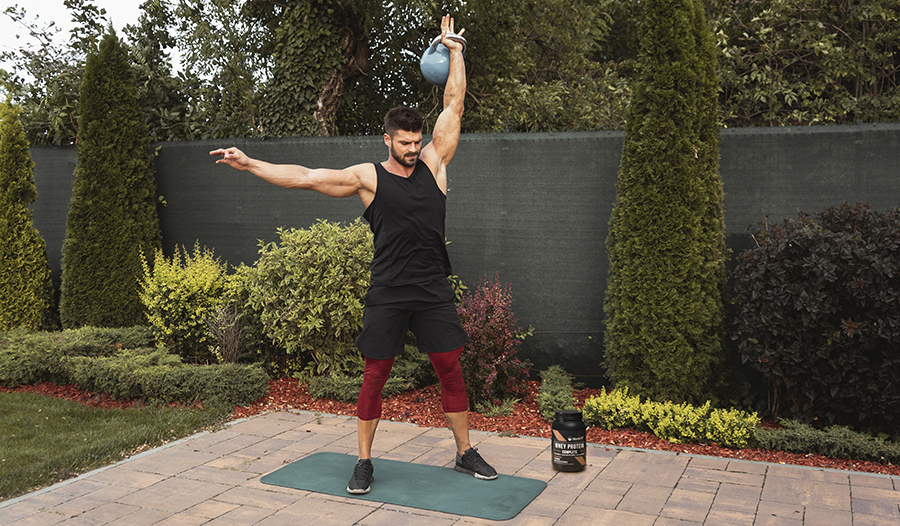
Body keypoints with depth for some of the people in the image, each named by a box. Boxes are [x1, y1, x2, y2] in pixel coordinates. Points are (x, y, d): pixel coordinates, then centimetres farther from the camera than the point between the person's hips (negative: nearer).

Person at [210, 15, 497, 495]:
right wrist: (249, 164, -7)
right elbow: (304, 177, -3)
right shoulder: (368, 177, -1)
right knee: (375, 376, 3)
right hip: (388, 293, -2)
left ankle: (465, 454, 21)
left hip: (433, 291, 2)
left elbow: (453, 105, 8)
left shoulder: (433, 163, 7)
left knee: (451, 371, 6)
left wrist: (454, 50, 9)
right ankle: (364, 462, 17)